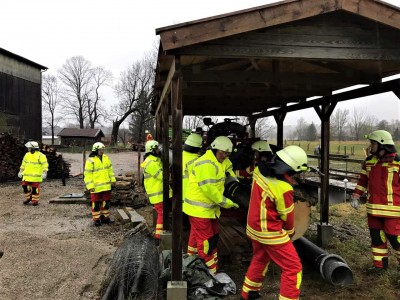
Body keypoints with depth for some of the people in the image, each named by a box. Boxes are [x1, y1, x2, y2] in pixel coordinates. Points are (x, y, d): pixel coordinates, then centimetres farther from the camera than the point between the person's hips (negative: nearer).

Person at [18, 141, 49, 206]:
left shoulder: (40, 155, -10)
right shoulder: (27, 155, 11)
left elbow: (45, 165, -13)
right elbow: (24, 164, 19)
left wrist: (44, 173, -21)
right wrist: (20, 171, 17)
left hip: (36, 176, -6)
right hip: (27, 175, 6)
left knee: (35, 188, -2)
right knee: (25, 186, 6)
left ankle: (35, 201, 9)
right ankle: (28, 198, 26)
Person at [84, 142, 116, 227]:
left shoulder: (106, 158, 6)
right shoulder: (90, 160, -13)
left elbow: (110, 170, 14)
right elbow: (87, 174, -13)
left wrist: (113, 179, 9)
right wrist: (90, 186, -17)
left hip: (106, 186, 6)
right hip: (96, 187, -5)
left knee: (106, 202, 13)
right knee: (96, 203, 5)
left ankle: (105, 217, 27)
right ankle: (96, 219, 17)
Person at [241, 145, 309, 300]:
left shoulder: (260, 169, -8)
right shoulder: (283, 188, -28)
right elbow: (287, 216, -11)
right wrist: (290, 231, 9)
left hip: (254, 226, 9)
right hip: (270, 232, -8)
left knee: (260, 259, 29)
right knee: (293, 268, 5)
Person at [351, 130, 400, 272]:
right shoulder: (369, 161, 7)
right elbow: (363, 180, 15)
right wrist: (356, 196, 11)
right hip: (373, 207, 6)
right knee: (376, 236, 13)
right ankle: (380, 263, 26)